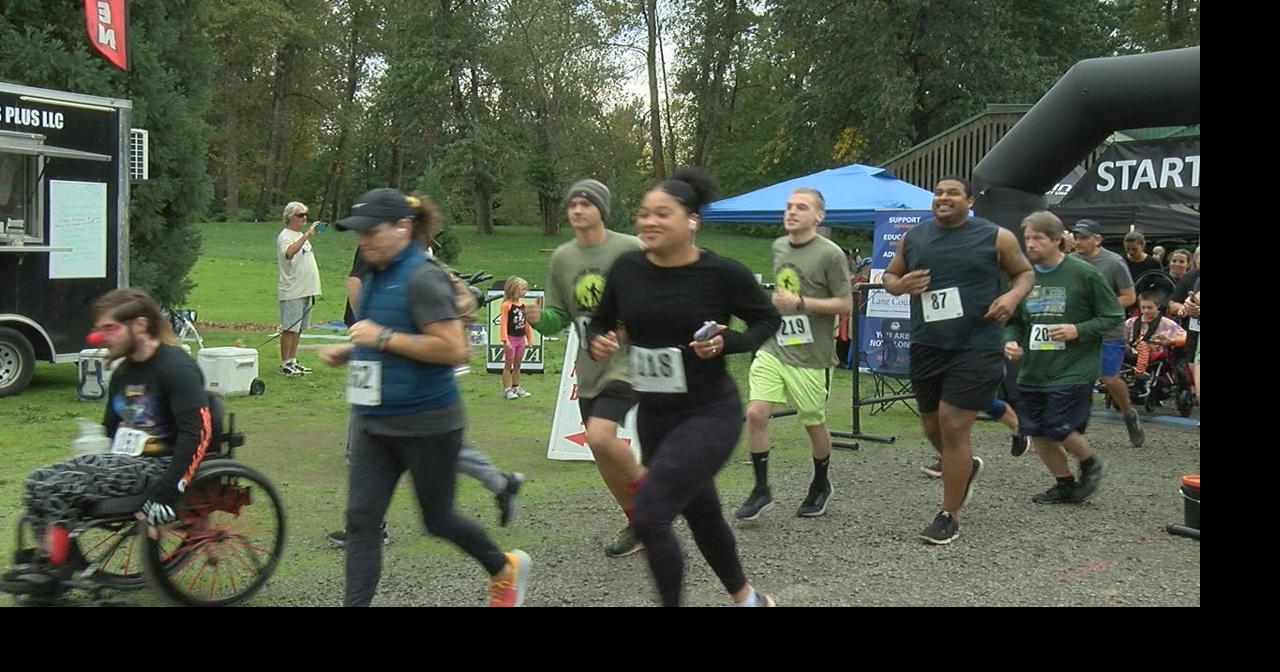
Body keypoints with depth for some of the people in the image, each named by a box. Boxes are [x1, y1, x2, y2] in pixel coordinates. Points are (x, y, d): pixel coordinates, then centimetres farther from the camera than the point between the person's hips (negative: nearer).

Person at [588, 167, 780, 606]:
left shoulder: (722, 273, -15)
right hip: (653, 416, 6)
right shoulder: (627, 268, -4)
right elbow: (600, 324, 10)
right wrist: (598, 344, -12)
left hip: (709, 414, -6)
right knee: (702, 515, 21)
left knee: (649, 514, -18)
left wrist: (726, 343, -18)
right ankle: (747, 597, 47)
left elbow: (768, 320, -1)